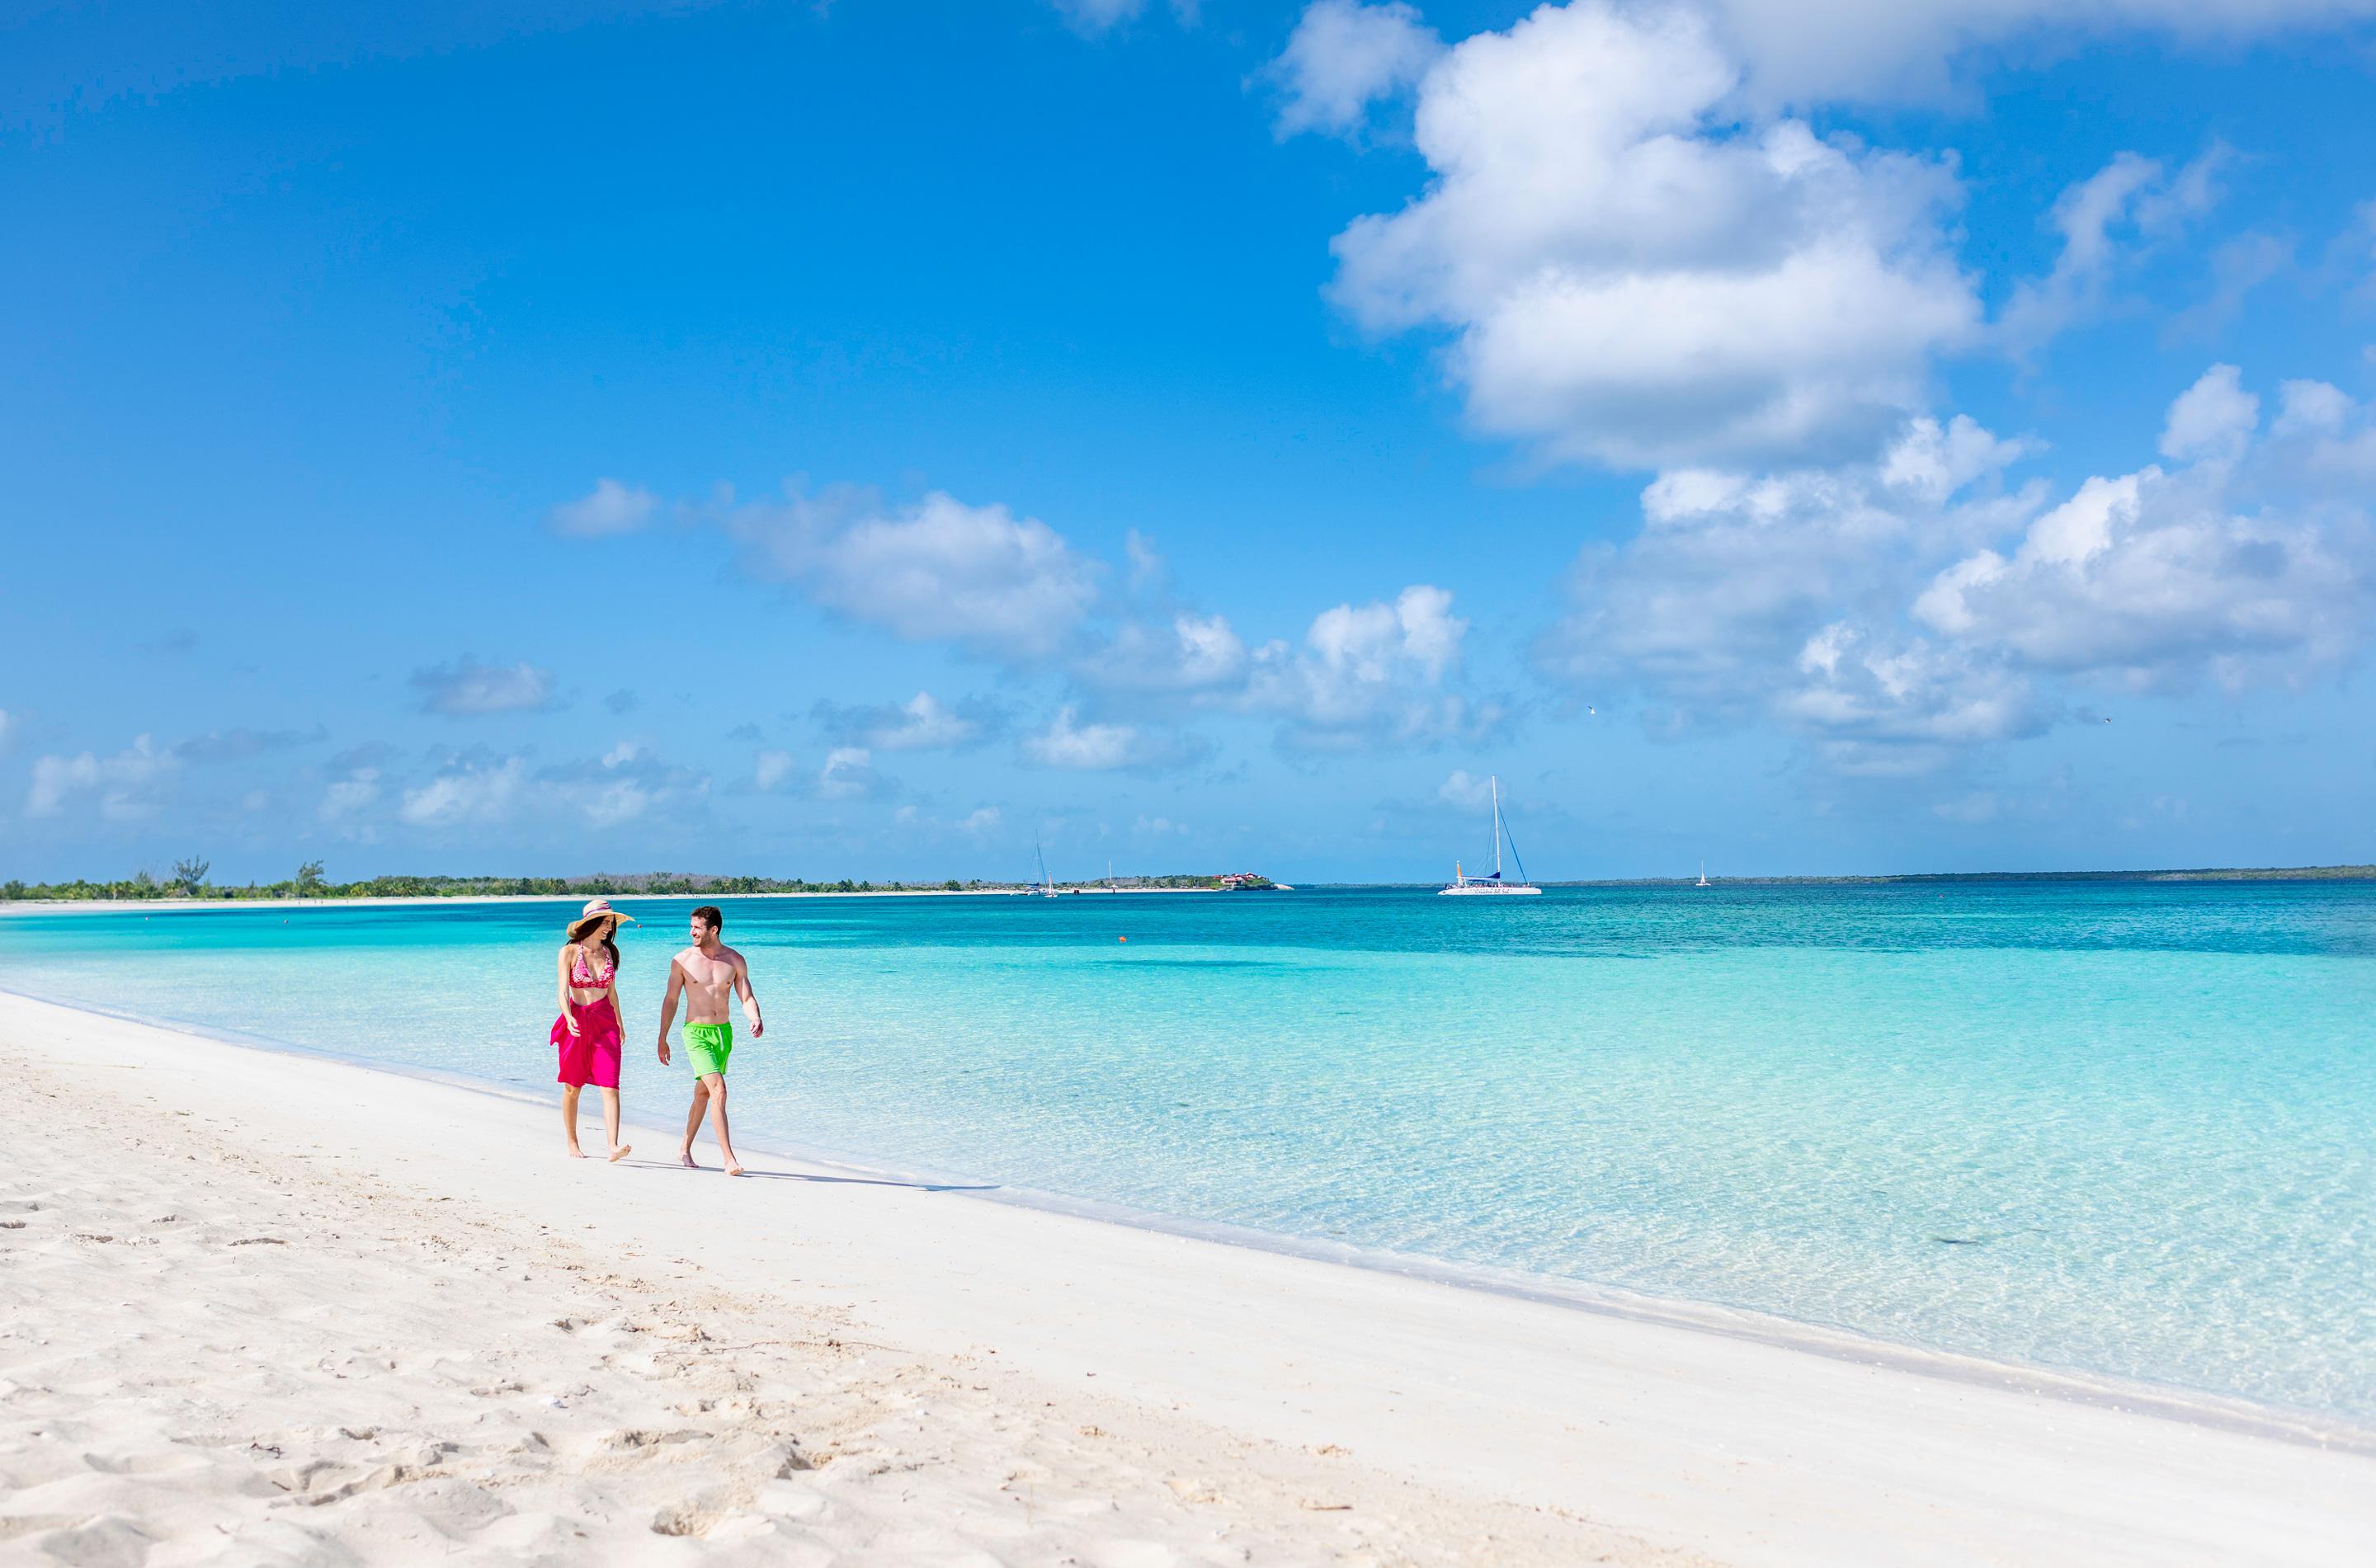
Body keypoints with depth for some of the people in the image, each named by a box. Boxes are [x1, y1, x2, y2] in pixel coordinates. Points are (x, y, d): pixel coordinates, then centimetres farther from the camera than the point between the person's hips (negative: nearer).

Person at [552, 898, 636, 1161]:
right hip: (576, 1023, -2)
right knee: (572, 1088, 8)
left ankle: (613, 1146, -19)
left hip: (605, 1021, 2)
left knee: (610, 1086, -11)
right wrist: (569, 1018, -26)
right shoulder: (569, 952, -3)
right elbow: (563, 992, -9)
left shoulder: (609, 952, 9)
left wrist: (620, 1023, 25)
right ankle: (572, 1144, 23)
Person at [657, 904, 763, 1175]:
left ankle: (685, 1148, 37)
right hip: (696, 1032, -4)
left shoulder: (735, 961, 0)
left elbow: (747, 998, -3)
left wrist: (755, 1019, -24)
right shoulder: (683, 960, -4)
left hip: (724, 1032, 4)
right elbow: (671, 1000, 3)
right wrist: (662, 1039, 6)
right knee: (719, 1091, -19)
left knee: (703, 1092, 18)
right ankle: (729, 1159, -23)